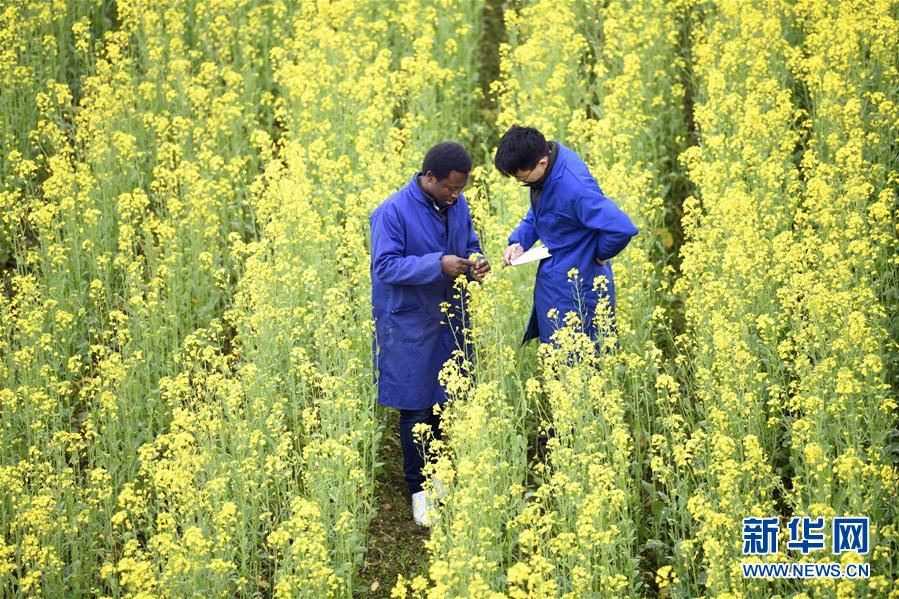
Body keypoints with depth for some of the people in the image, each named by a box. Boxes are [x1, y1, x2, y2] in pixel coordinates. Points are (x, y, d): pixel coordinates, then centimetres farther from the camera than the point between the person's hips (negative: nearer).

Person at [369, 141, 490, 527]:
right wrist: (437, 265, -30)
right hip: (409, 324, -6)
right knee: (416, 409, 2)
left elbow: (470, 245, 14)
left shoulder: (458, 204, 1)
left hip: (449, 318, 6)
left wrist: (474, 265, -10)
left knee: (444, 403, 13)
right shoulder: (392, 213, -20)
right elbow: (385, 266, -22)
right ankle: (418, 490, 14)